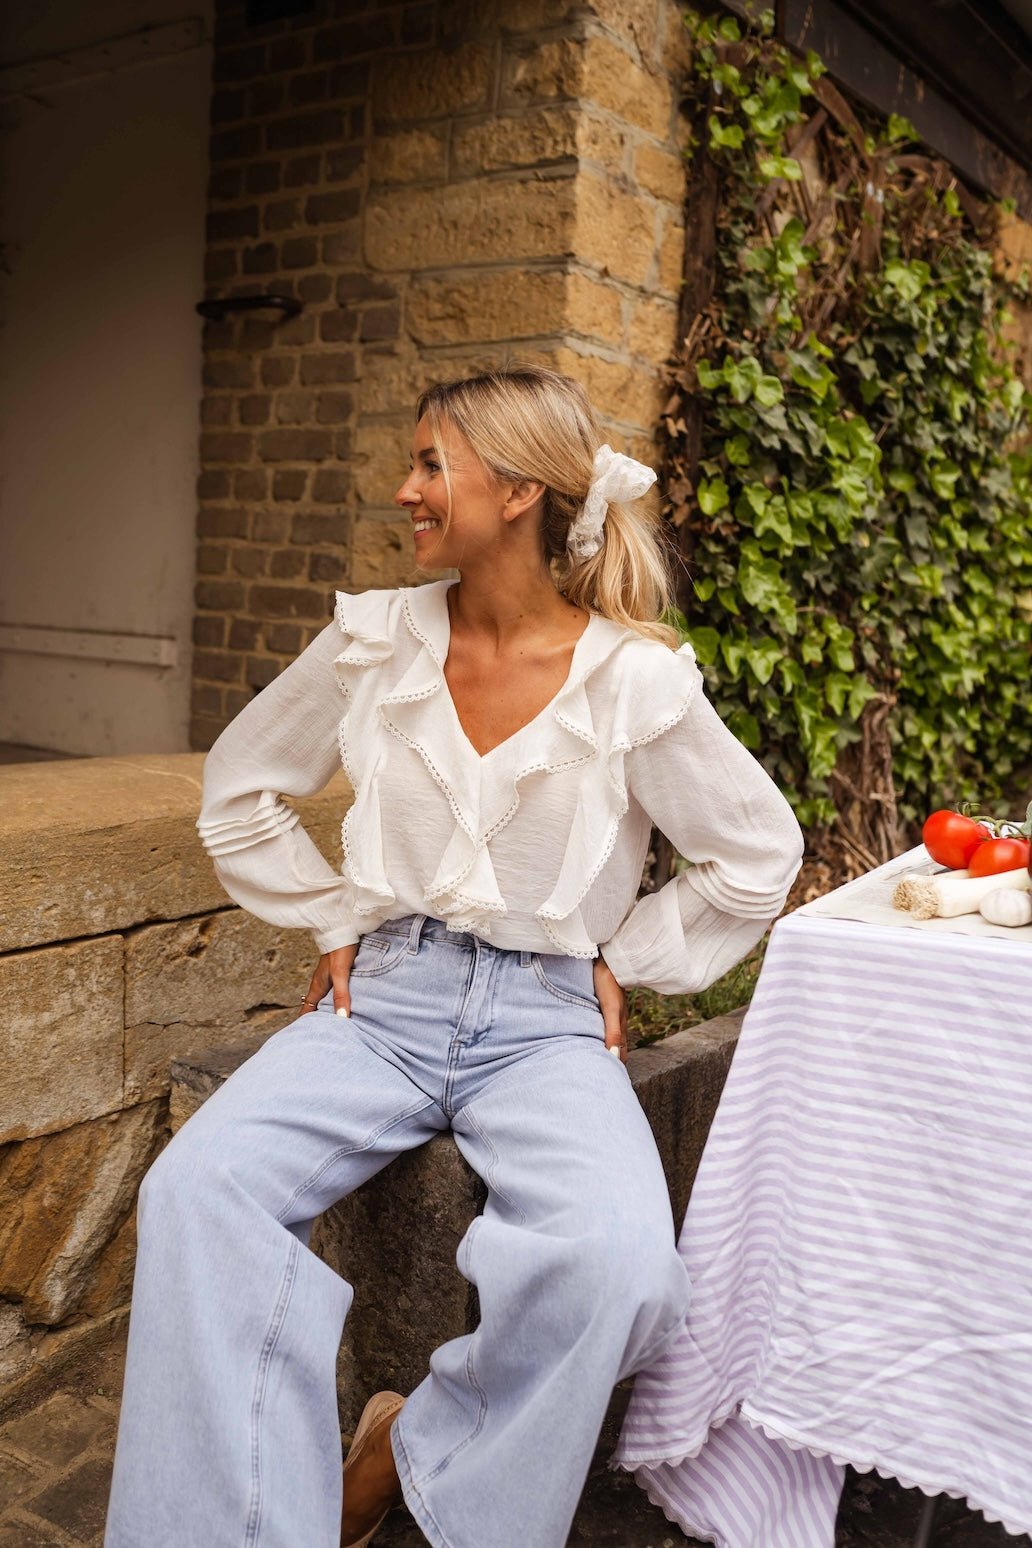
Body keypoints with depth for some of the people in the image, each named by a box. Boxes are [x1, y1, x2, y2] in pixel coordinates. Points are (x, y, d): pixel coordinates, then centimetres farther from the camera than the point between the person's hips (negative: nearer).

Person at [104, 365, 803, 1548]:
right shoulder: (374, 639, 2)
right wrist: (337, 920, 8)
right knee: (195, 1187, -25)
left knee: (617, 1260, -30)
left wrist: (623, 961, 4)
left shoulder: (635, 679, -7)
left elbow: (758, 855, 6)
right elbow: (238, 793, 15)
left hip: (545, 1019, -2)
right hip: (386, 996, 2)